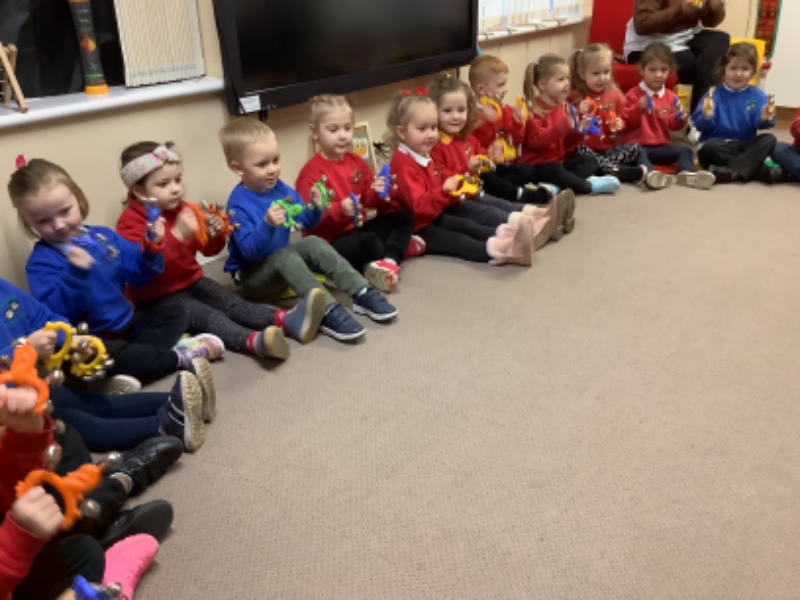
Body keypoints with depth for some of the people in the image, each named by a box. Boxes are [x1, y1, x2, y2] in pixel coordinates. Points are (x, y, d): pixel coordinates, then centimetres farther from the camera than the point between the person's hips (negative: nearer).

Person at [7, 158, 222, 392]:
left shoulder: (103, 236, 5)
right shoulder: (41, 261, -12)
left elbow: (137, 272, 9)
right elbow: (56, 313, -24)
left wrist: (151, 248, -10)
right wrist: (76, 274, -36)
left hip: (127, 323, 8)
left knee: (176, 316, 10)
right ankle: (180, 356, -17)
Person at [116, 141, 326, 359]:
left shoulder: (183, 210, 8)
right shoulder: (130, 222, -14)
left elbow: (208, 250, 13)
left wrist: (215, 235, -11)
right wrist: (177, 235, -40)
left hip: (191, 282, 7)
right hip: (158, 297, -7)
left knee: (232, 303, -15)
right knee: (206, 316, -30)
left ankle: (286, 320, -35)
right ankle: (254, 341, -55)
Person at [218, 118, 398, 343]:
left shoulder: (280, 188, -1)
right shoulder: (238, 204, -22)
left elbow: (305, 223, 7)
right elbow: (250, 252, -30)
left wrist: (314, 207, -13)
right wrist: (268, 225, -45)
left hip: (281, 264, 7)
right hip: (250, 276, -7)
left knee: (314, 243, -13)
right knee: (286, 255, -33)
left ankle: (363, 294, -18)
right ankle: (328, 313, -45)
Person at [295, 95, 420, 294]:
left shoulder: (356, 162, 9)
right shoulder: (311, 173, -15)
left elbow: (368, 200, 17)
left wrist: (377, 192, -6)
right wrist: (340, 210, -33)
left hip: (356, 229, 9)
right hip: (328, 243, -9)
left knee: (403, 218, 7)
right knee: (370, 242, -36)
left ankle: (390, 260, -17)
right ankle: (399, 247, -3)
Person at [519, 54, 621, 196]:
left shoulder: (563, 107, 14)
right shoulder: (534, 110, -10)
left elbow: (567, 144, 17)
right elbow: (535, 141, -25)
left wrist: (579, 131, -3)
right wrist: (562, 127, -32)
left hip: (560, 161, 9)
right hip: (538, 165, -9)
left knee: (590, 160, 0)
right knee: (554, 170, -36)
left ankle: (558, 184, -27)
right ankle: (589, 185, -24)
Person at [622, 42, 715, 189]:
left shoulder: (670, 96, 14)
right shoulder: (634, 94, 1)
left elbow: (674, 126, 11)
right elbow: (625, 122, -9)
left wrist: (680, 117, -11)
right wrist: (639, 108, -24)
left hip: (661, 146, 5)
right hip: (637, 144, -5)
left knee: (685, 150, -13)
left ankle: (687, 173, -42)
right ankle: (650, 174, -65)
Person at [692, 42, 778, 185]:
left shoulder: (757, 95, 7)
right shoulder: (714, 94, 0)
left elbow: (759, 122, -8)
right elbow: (700, 126, -10)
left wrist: (765, 119, -32)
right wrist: (706, 117, -33)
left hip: (744, 146, 3)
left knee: (769, 139, -21)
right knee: (710, 147, -34)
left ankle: (732, 172, -37)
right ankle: (762, 170, -28)